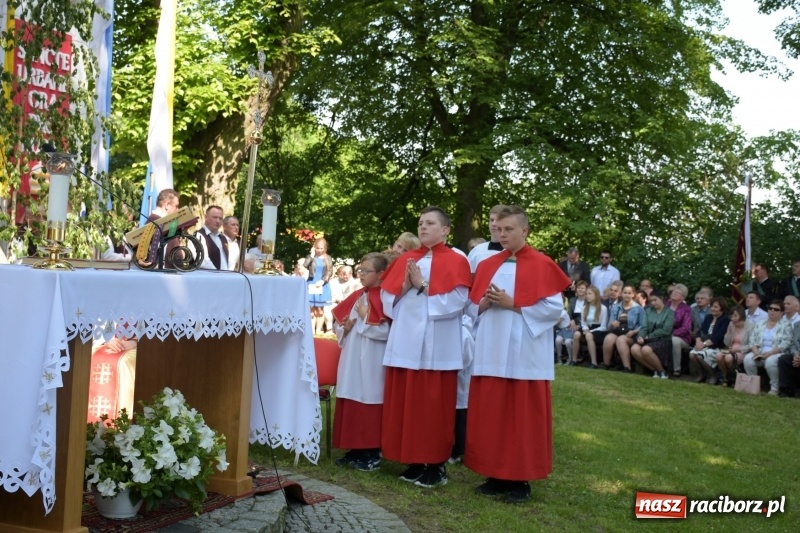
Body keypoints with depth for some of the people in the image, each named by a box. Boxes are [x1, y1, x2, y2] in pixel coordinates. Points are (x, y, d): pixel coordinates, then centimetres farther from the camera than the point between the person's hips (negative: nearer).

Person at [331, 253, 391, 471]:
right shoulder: (355, 296, 13)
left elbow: (386, 331, -19)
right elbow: (338, 323, 18)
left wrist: (365, 317, -13)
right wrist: (345, 328, -3)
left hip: (371, 363, -7)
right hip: (351, 360, 7)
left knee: (369, 405, -2)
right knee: (350, 405, 9)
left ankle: (373, 453, 6)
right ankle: (355, 449, 19)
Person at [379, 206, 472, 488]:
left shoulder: (455, 261, 0)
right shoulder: (405, 260, 16)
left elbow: (456, 301, -12)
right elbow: (387, 296, 11)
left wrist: (422, 285, -13)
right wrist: (405, 286, -8)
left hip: (436, 347, -5)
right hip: (405, 343, 5)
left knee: (434, 408, -1)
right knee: (405, 405, 6)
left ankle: (436, 465, 9)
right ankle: (415, 462, 16)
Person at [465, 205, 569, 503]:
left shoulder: (542, 265, -2)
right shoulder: (487, 265, 13)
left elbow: (554, 308, -9)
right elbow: (472, 306, 16)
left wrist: (512, 304, -14)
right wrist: (484, 303, -6)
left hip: (525, 355, -5)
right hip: (491, 353, 5)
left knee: (523, 417, 0)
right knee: (491, 415, 7)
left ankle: (522, 479, 10)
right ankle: (496, 475, 17)